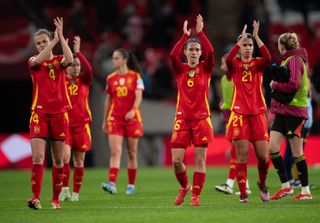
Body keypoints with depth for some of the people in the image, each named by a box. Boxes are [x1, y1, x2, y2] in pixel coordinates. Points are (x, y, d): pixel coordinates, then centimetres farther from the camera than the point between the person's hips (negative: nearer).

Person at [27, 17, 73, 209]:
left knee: (58, 159, 5)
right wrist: (55, 39, -16)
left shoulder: (59, 61, 7)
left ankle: (56, 199, 12)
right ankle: (36, 198, -19)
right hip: (39, 113, -1)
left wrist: (61, 36, -15)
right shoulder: (34, 62, 6)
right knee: (37, 157, -14)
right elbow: (39, 59, -19)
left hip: (59, 113, 1)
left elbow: (69, 60, -18)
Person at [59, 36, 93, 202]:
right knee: (65, 155, -19)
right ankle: (64, 188, -10)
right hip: (65, 124, -1)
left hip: (81, 125, 1)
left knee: (79, 161, 6)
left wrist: (77, 51, -22)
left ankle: (76, 193, 16)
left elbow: (88, 69, -16)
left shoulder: (84, 80, 4)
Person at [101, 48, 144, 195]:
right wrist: (105, 120, 16)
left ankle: (131, 185, 16)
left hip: (132, 117, -1)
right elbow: (108, 100, 15)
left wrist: (133, 110, -25)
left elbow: (138, 96, -7)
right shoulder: (111, 78, 9)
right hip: (115, 117, 1)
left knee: (132, 152, 6)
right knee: (115, 151, -13)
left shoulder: (135, 76, 1)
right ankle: (112, 184, -24)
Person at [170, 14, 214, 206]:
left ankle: (195, 196, 3)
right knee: (176, 160, -4)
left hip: (201, 119, -1)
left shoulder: (205, 68, 3)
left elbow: (210, 52, -16)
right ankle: (184, 187, 22)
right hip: (182, 119, 1)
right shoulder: (180, 69, 5)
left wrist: (201, 32, -18)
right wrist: (185, 35, -17)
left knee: (200, 160, -4)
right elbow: (173, 55, -15)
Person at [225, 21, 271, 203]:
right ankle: (243, 193, -1)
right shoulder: (235, 65, 4)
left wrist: (256, 36, -18)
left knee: (263, 156, -3)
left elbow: (268, 58, -16)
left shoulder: (258, 64, 7)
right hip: (240, 114, -1)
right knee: (242, 154, -7)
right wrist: (242, 39, -20)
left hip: (257, 114, 1)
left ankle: (262, 184, 24)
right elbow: (228, 58, -20)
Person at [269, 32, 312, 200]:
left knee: (296, 152, -3)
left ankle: (306, 190, 5)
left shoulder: (294, 60, -12)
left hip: (294, 112, -9)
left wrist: (275, 85, -12)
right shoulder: (287, 60, 16)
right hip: (282, 111, 9)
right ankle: (285, 186, 8)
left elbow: (294, 85, -23)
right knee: (272, 148, 1)